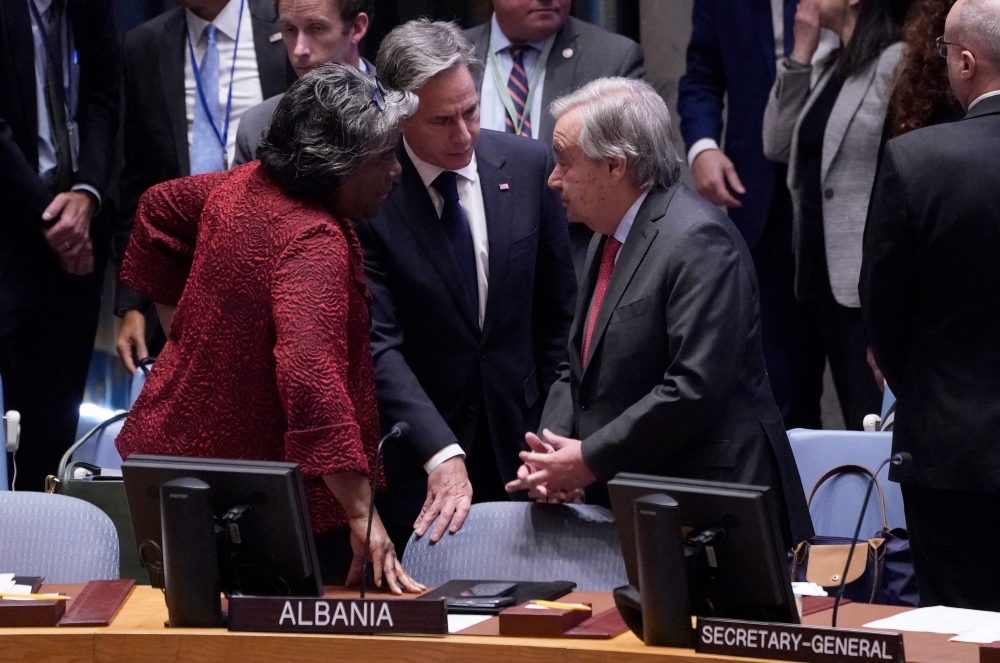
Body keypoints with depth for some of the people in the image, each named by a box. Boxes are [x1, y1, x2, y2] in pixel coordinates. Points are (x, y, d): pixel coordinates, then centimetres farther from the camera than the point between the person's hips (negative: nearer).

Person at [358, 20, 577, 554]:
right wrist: (442, 456, -29)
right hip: (413, 459, -3)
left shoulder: (529, 166, -3)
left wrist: (547, 425, 10)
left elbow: (557, 308, 9)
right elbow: (380, 345, -19)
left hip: (515, 435, 3)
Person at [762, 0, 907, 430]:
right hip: (827, 276, 9)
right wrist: (800, 54, 8)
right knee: (856, 420, 12)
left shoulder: (897, 64, -11)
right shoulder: (832, 67, 16)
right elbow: (778, 145, 15)